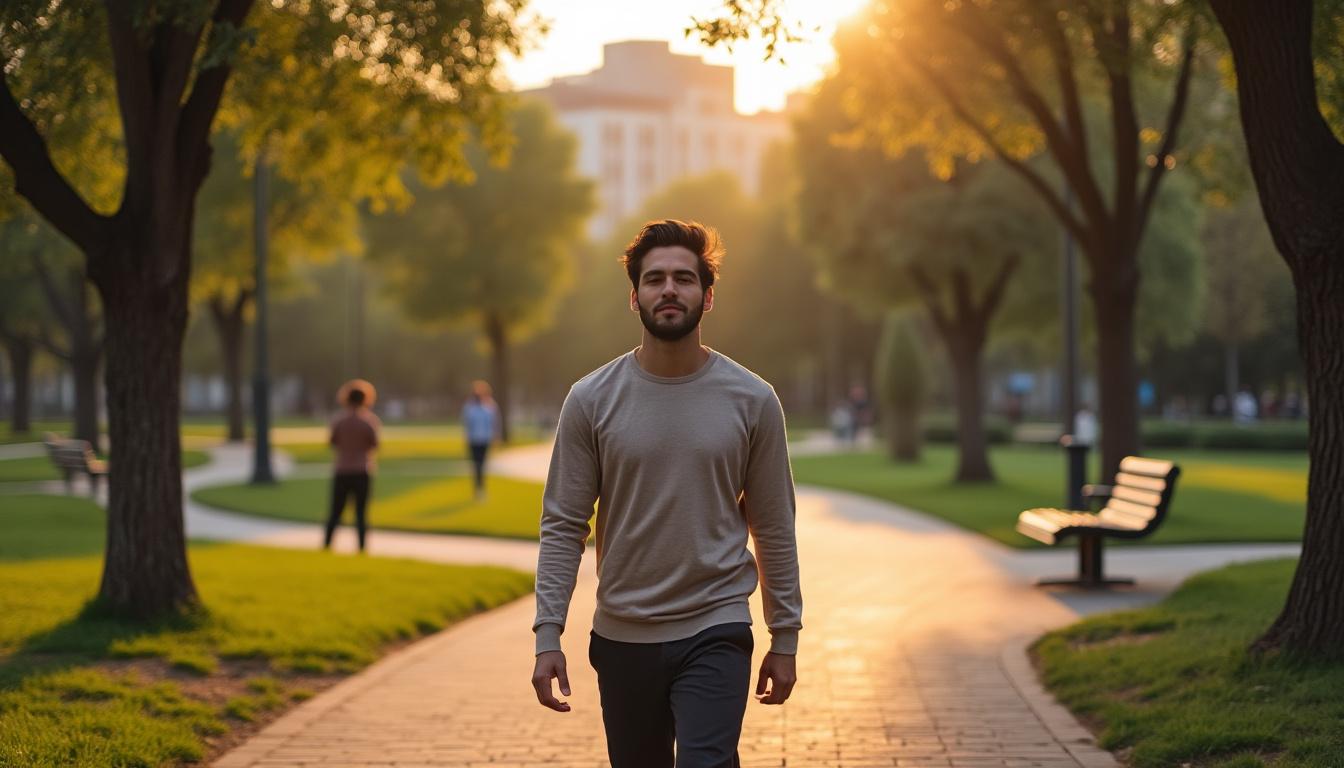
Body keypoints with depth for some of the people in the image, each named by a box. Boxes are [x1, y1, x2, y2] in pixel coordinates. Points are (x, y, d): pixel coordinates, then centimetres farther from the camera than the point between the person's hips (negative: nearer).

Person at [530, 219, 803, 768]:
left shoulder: (752, 401, -2)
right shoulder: (591, 400, -2)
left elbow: (773, 529, 3)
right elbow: (563, 526, -1)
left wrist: (785, 638, 4)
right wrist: (547, 635, -8)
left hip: (716, 634, -2)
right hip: (623, 638, 2)